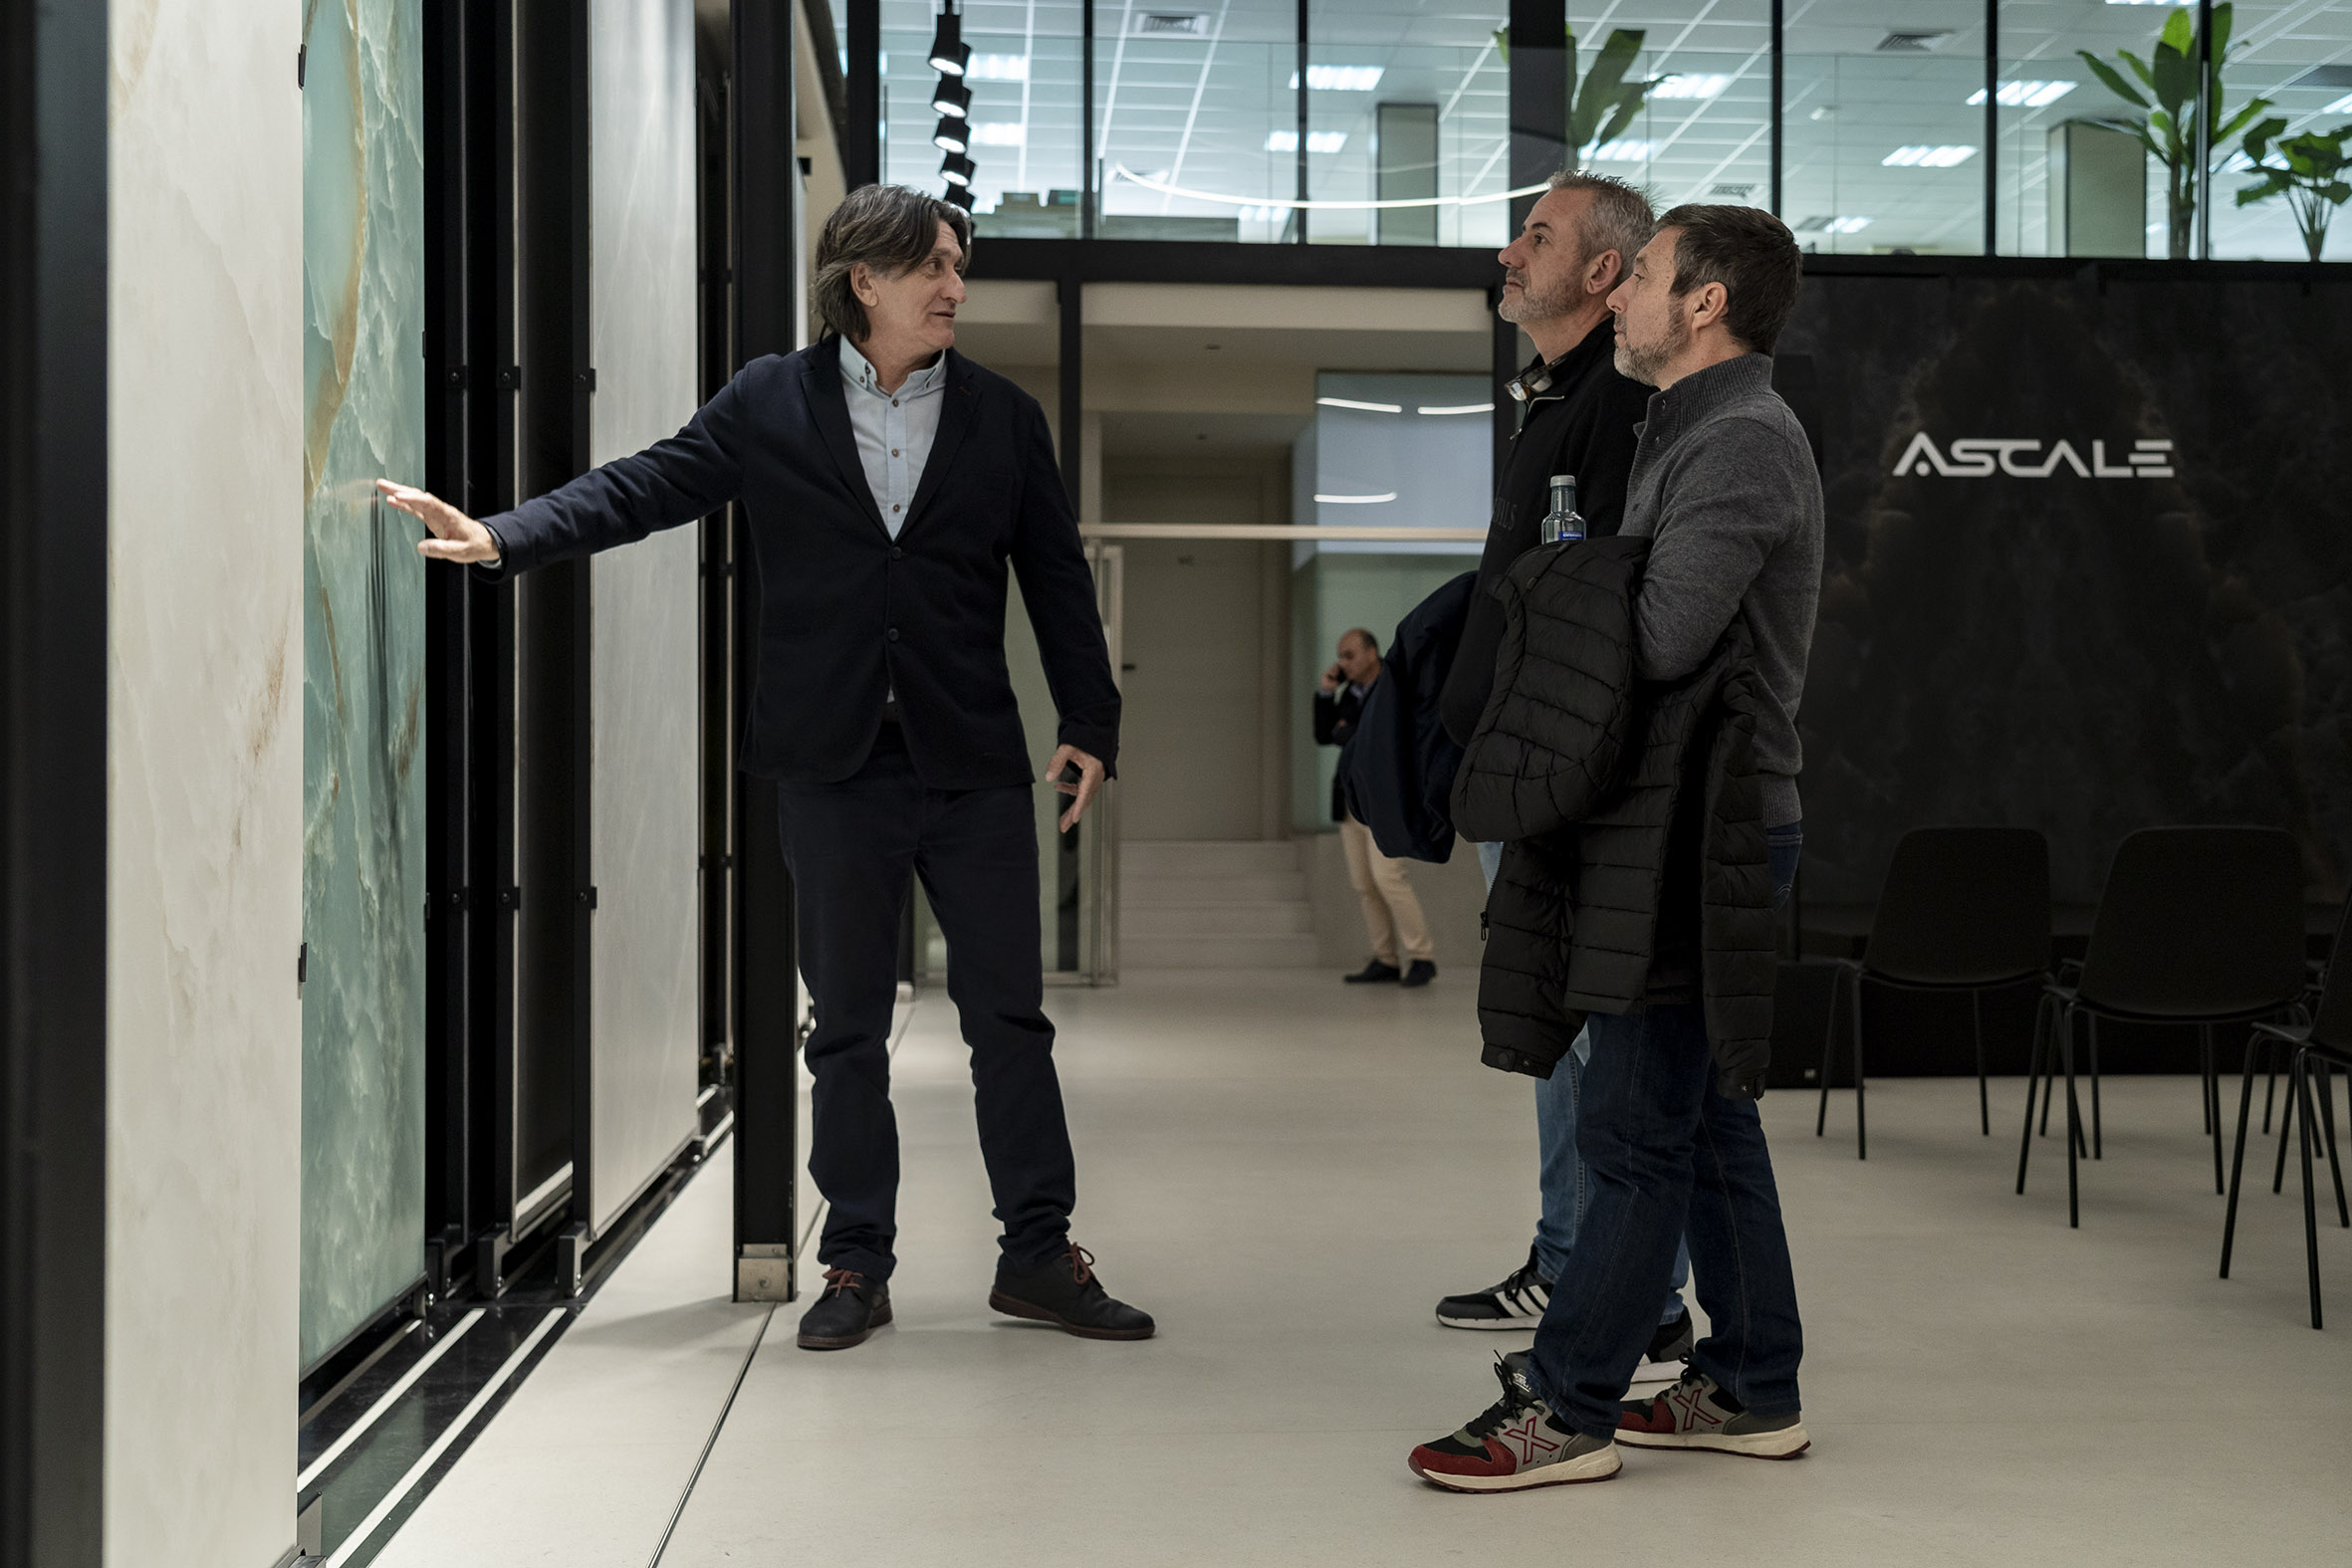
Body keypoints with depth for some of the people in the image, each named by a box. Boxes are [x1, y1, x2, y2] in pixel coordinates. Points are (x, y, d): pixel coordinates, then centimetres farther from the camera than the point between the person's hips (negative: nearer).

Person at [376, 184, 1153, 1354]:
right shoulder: (769, 404, 3)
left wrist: (1089, 724, 4)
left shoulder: (1003, 417, 6)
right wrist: (502, 536, -15)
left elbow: (1057, 577, 8)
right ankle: (856, 1265, 17)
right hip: (836, 764, 0)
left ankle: (1039, 1255, 12)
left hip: (975, 766, 1)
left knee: (1010, 1016, 2)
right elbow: (645, 488, -2)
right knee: (846, 1028, 7)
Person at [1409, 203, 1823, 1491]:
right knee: (1706, 1114, 14)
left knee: (1635, 1124, -6)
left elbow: (1657, 641, -24)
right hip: (1696, 826, 11)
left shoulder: (1742, 443, -14)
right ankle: (1751, 1390, 23)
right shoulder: (1695, 432, 20)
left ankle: (1564, 1407, 0)